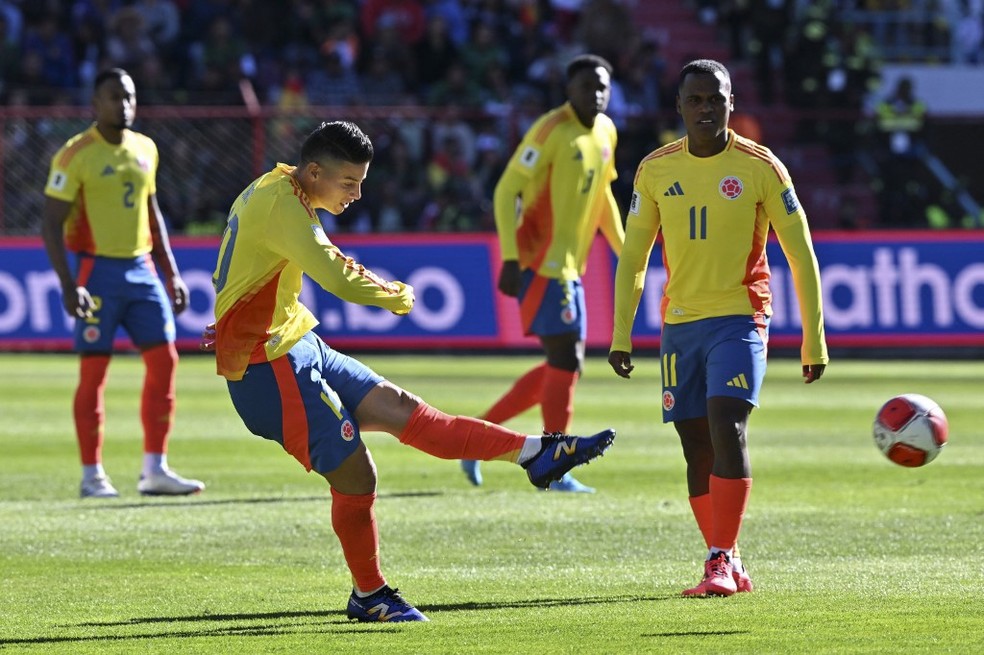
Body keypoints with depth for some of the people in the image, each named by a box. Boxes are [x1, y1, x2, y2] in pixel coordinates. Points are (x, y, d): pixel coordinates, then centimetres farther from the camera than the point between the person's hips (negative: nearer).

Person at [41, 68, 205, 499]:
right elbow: (51, 223, -11)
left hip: (141, 269, 6)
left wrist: (171, 273, 17)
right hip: (98, 270, -6)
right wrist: (68, 284, -19)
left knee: (164, 359, 0)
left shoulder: (145, 150, 10)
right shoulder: (75, 155, -9)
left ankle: (155, 470, 6)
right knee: (94, 370, -3)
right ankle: (92, 475, 4)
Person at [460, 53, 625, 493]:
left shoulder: (606, 132, 11)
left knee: (563, 365, 10)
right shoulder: (552, 130, -14)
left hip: (568, 266, 9)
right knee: (567, 360, -10)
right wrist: (510, 257, -22)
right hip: (542, 261, -9)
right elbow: (507, 190, -15)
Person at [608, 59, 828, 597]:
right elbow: (633, 256, 15)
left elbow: (801, 256, 1)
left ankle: (721, 561, -19)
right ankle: (729, 569, 11)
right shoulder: (656, 170, 6)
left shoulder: (760, 168, -3)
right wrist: (620, 334, 8)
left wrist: (814, 340, -1)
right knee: (697, 447, 2)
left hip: (739, 319, -4)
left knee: (727, 426, -21)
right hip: (680, 324, 4)